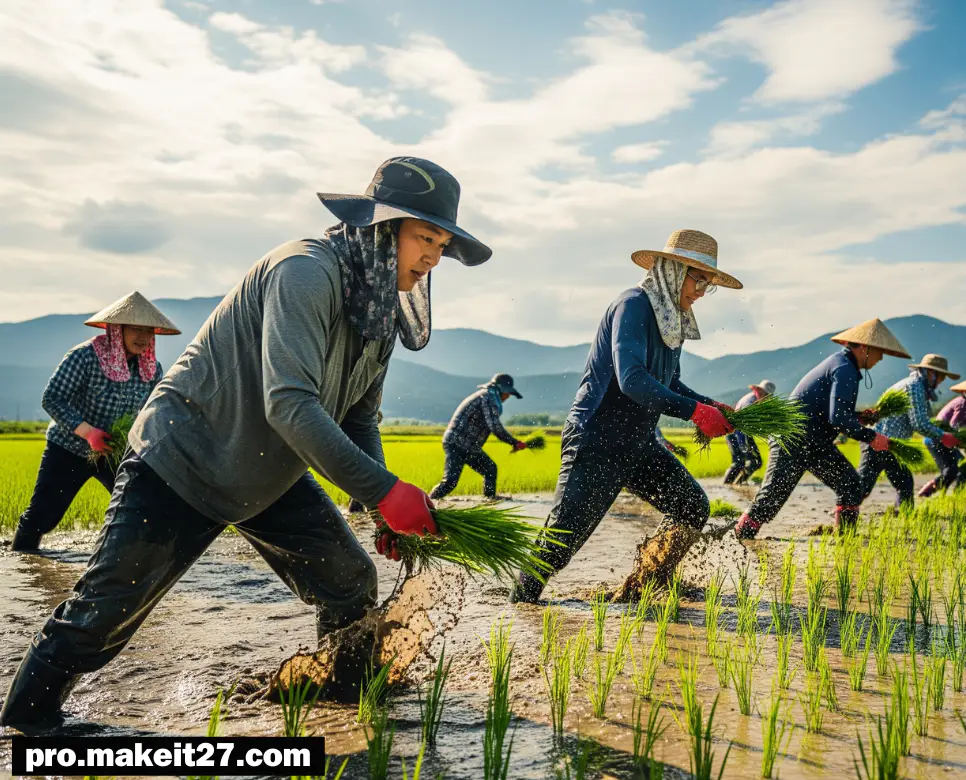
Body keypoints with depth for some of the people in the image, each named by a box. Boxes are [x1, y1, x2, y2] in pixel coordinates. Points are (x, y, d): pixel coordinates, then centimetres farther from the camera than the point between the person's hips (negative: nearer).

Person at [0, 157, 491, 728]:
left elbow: (359, 419, 5)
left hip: (272, 476, 8)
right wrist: (383, 491, -40)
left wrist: (386, 509, -10)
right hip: (182, 461, -7)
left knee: (352, 585, 3)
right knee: (106, 611, 0)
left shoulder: (382, 310, 2)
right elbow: (289, 403, -36)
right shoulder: (306, 272, -26)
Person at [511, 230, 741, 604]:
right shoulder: (634, 305, -16)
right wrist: (694, 411, -27)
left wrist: (712, 407, 6)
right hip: (597, 442, -9)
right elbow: (632, 379, -29)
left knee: (694, 510, 7)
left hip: (640, 444, 9)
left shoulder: (674, 317, 11)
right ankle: (521, 601, 15)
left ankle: (656, 580, 28)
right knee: (562, 539, -8)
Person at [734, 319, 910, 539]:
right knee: (772, 498, -7)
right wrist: (871, 437, -16)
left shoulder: (839, 362, 15)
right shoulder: (845, 370, -17)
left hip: (816, 443, 10)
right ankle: (739, 540, 3)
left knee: (850, 484, 8)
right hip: (793, 442, -10)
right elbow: (838, 418, -25)